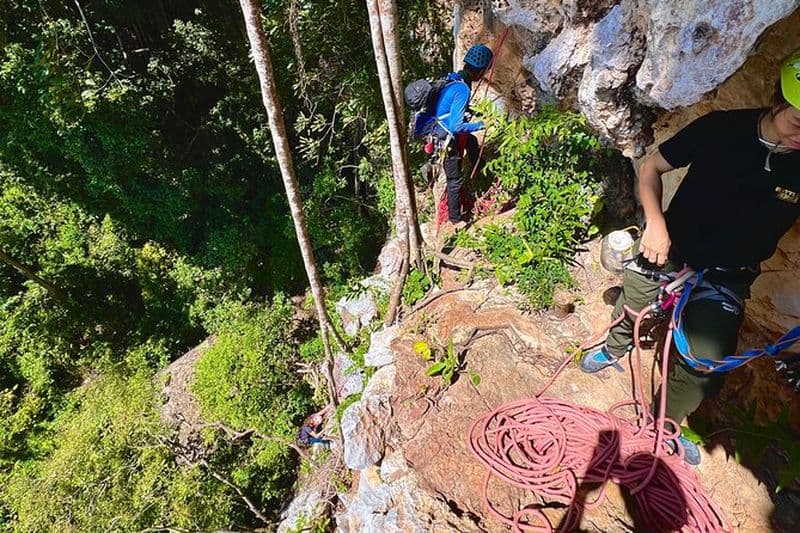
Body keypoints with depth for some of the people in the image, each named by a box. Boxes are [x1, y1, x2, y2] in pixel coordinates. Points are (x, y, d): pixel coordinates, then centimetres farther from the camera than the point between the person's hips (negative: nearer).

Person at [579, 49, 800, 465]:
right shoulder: (721, 128, -17)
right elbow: (651, 167, -7)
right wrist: (654, 220, -22)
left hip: (724, 280, 0)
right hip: (668, 249, 0)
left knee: (705, 368, -1)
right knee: (629, 311, 21)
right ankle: (614, 349, 56)